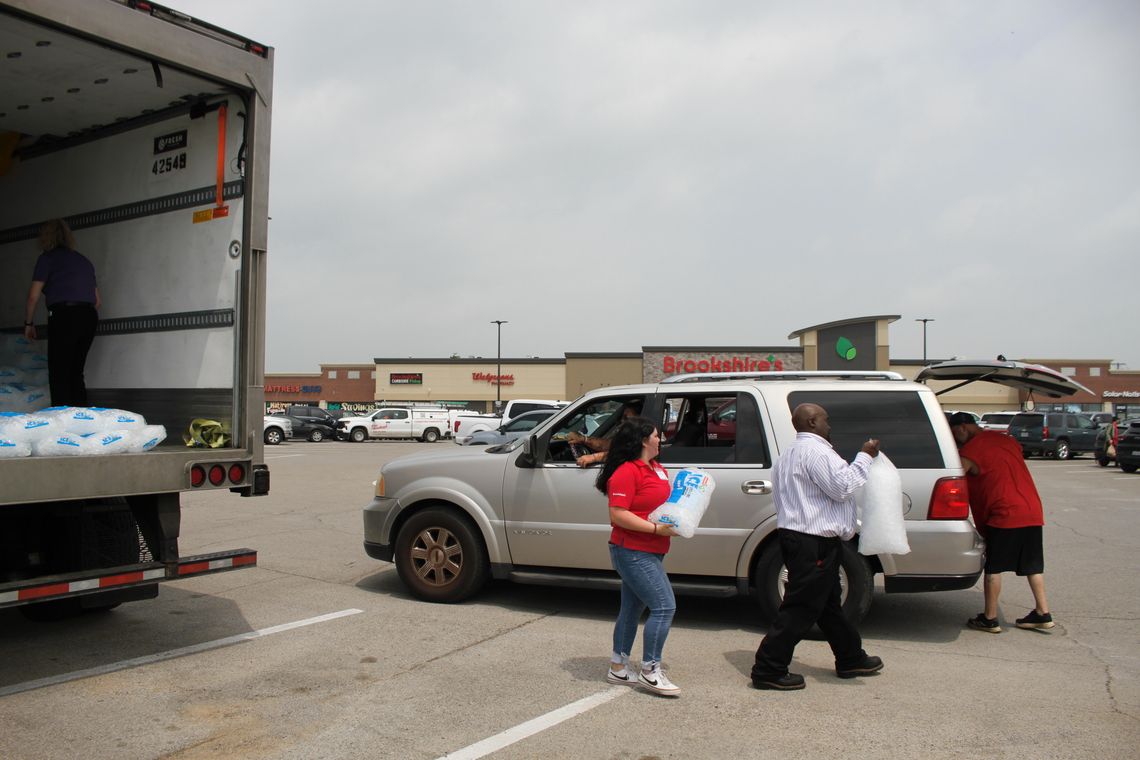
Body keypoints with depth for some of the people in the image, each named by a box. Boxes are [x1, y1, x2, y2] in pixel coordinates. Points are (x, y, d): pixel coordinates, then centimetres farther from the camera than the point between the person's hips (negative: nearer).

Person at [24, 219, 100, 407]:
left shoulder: (47, 258, 4)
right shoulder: (84, 260, 21)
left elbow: (33, 296, 0)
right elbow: (97, 301, 21)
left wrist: (29, 323, 11)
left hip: (63, 316, -6)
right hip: (89, 317, 6)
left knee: (59, 376, -2)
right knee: (76, 373, 11)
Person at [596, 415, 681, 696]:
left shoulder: (656, 468, 13)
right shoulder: (626, 472, -17)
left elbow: (665, 501, 29)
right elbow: (617, 515, -22)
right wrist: (656, 528, -24)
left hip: (650, 552, 10)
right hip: (633, 552, -10)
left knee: (632, 608, 16)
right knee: (664, 607, -11)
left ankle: (618, 668, 28)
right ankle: (650, 671, 0)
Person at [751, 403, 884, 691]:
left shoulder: (790, 455, 21)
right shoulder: (816, 450, -14)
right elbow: (842, 487, -18)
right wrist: (865, 457, -8)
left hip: (795, 536, 11)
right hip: (814, 543, -11)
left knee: (828, 603, 21)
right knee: (801, 608, -6)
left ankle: (851, 659, 34)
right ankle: (768, 670, -2)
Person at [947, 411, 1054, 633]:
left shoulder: (971, 450, -7)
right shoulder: (1006, 440, 18)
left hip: (1004, 515, -8)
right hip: (1033, 511, 8)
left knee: (993, 568, 1)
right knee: (1033, 566, 16)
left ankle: (990, 619, 6)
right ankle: (1043, 614, 18)